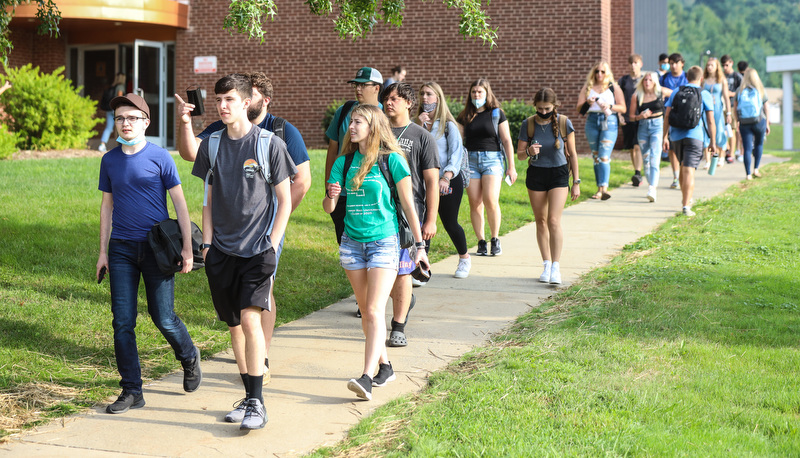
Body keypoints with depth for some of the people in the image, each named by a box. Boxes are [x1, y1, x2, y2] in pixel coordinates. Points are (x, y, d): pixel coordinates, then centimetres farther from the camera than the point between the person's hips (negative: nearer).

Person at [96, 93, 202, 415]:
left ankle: (189, 358, 31)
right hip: (122, 249, 4)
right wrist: (103, 252, 10)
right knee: (122, 322, 0)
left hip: (157, 247, -3)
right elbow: (107, 206, 13)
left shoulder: (159, 157, -5)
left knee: (163, 318, -1)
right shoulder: (110, 161, 7)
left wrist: (187, 248, -6)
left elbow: (179, 203, -2)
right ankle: (131, 391, 9)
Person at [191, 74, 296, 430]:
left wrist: (271, 245, -9)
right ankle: (249, 396, 21)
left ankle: (258, 404, -10)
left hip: (257, 250, -5)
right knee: (234, 325, 9)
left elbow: (284, 201, -1)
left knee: (250, 319, -16)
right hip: (222, 252, 5)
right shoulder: (212, 145, 7)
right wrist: (206, 243, 6)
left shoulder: (269, 144, -5)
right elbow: (209, 200, 14)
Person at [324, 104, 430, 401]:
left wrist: (420, 246, 0)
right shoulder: (344, 162, 7)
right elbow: (328, 208, 6)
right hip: (352, 242, 5)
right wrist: (331, 196, -18)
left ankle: (366, 378, -21)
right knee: (366, 311, 10)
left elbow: (408, 205, -1)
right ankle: (384, 366, 25)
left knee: (375, 311, -14)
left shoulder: (391, 160, -5)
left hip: (384, 241, -5)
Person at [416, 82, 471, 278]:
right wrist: (419, 126, -11)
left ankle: (464, 258, 27)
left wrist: (446, 178, -25)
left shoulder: (448, 125, -4)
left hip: (449, 181, -3)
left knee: (450, 223, 3)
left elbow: (456, 154, -12)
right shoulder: (418, 123, 10)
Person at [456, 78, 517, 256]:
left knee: (490, 200, -17)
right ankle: (481, 242, 7)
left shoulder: (497, 113, 5)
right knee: (474, 203, -3)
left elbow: (506, 141, 4)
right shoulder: (465, 116, 11)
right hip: (470, 159, 3)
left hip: (492, 158, -3)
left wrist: (511, 166, 0)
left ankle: (495, 240, -1)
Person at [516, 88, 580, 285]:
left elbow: (572, 154, 0)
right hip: (536, 174, 2)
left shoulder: (564, 123, -7)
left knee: (554, 220, -13)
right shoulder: (528, 124, -5)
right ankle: (546, 265, 17)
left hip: (558, 174, -2)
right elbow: (519, 154, 0)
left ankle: (556, 268, -11)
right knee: (540, 221, 7)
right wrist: (529, 152, -24)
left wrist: (576, 182, 1)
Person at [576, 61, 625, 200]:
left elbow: (623, 108, 4)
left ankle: (604, 187, -25)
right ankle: (599, 189, 13)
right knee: (596, 156, 7)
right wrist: (588, 103, -11)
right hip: (592, 121, 3)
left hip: (609, 121, -3)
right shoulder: (588, 87, 14)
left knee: (604, 156, -16)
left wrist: (609, 106, -12)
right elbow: (579, 108, 9)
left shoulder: (614, 87, 7)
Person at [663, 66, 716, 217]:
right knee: (689, 170, -8)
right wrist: (713, 142, 4)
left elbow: (667, 116, 4)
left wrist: (665, 137, 6)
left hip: (676, 135, 3)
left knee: (683, 167, 22)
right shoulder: (705, 95, 2)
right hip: (694, 136, -3)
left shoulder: (676, 92, 9)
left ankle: (686, 199, 35)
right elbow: (710, 121, -1)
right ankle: (686, 205, -18)